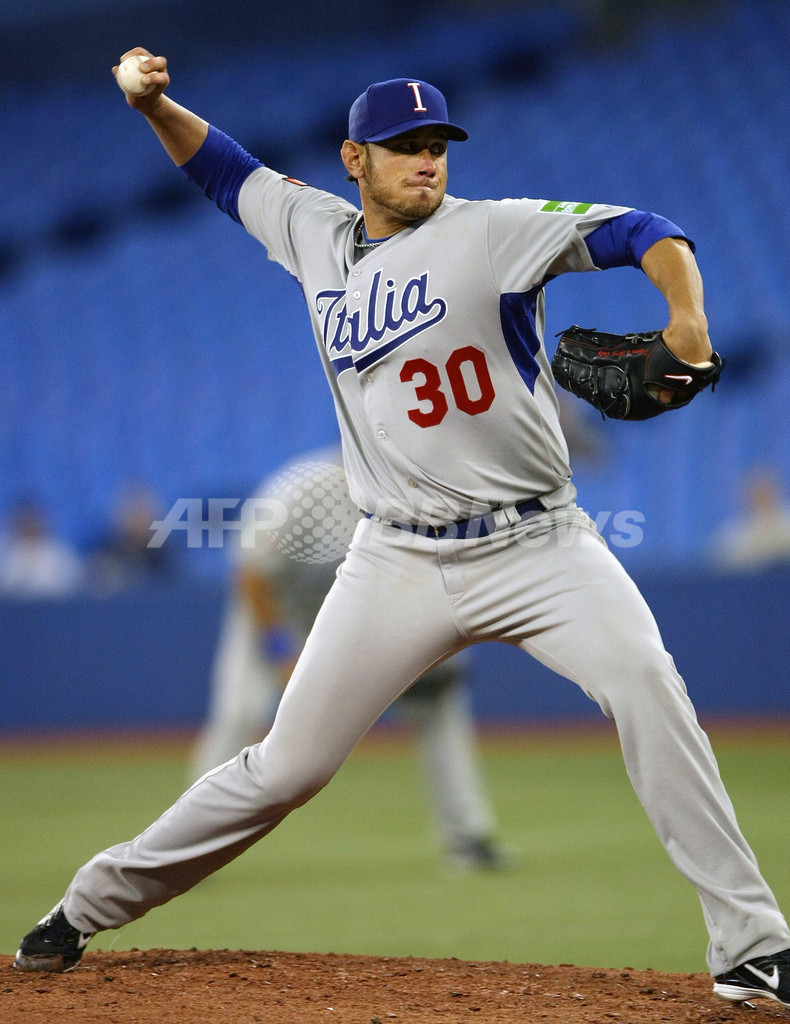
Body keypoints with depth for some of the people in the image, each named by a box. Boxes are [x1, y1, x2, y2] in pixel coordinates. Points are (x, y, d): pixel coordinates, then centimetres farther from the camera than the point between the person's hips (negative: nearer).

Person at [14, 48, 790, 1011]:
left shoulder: (495, 230, -4)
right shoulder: (316, 235, 10)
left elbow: (639, 233, -14)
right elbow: (228, 172, 26)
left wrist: (685, 318, -32)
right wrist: (156, 106, 9)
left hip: (537, 545, -2)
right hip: (400, 563, 3)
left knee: (646, 685, -25)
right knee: (288, 764, 2)